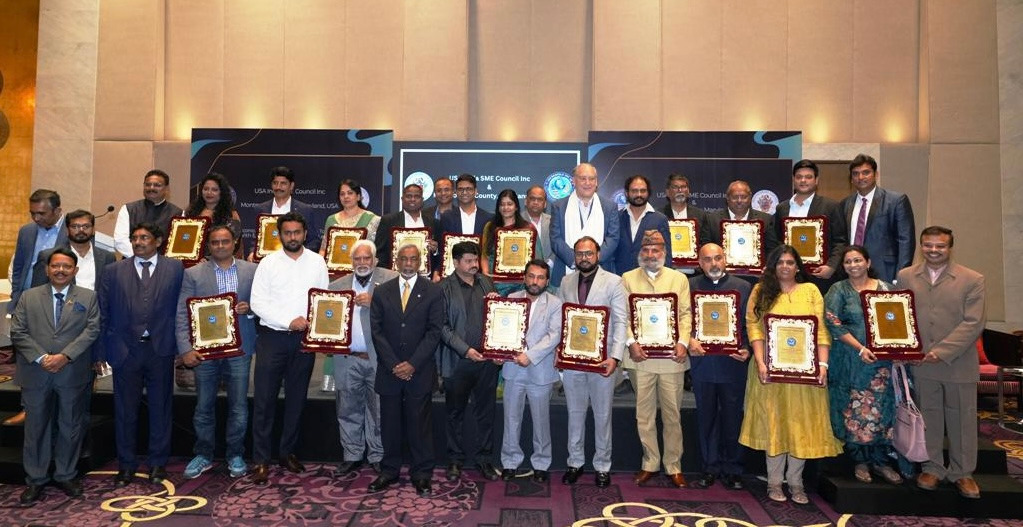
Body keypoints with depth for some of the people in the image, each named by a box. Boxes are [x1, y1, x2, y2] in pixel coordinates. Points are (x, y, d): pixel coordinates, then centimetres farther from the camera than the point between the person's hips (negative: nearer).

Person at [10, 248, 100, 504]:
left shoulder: (88, 297, 4)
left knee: (70, 427, 9)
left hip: (73, 374, -1)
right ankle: (35, 479, 22)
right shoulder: (29, 297, 7)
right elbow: (18, 332, 0)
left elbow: (92, 330, -6)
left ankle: (66, 476, 23)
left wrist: (65, 356, -17)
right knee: (36, 428, 10)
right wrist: (41, 358, -13)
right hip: (35, 374, 1)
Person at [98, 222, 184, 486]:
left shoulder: (175, 269, 2)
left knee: (160, 408, 9)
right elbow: (103, 313, 5)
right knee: (125, 410, 9)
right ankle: (126, 464, 24)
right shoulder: (114, 271, 5)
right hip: (125, 349, 1)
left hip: (161, 349, -1)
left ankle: (158, 463, 23)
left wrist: (181, 345, -4)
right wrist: (101, 352, 1)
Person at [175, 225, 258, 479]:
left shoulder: (251, 270, 5)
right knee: (204, 407, 9)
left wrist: (249, 309, -13)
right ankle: (203, 455, 26)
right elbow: (183, 313, -1)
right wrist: (185, 348, -11)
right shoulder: (193, 274, 3)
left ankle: (236, 455, 22)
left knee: (239, 406, 6)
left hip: (239, 348, 0)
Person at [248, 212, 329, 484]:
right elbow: (257, 302, -6)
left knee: (297, 399, 11)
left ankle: (287, 452, 25)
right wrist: (289, 321, -14)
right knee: (264, 400, -1)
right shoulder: (268, 263, 0)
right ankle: (261, 460, 8)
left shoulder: (317, 262, 5)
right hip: (272, 337, -2)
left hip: (305, 338, 2)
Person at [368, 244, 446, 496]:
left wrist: (413, 364, -12)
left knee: (420, 424, 4)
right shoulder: (382, 292, 7)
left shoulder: (433, 291, 0)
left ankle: (421, 474, 16)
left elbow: (434, 331, -5)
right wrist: (393, 365, -8)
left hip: (420, 371, -2)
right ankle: (389, 471, 24)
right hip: (389, 371, 2)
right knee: (390, 424, 9)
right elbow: (377, 331, 2)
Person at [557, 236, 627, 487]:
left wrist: (615, 357, -16)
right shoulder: (566, 282, 9)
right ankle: (575, 462, 27)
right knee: (575, 414, 14)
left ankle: (602, 466, 22)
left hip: (601, 359, -3)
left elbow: (620, 322, -7)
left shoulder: (613, 281, -3)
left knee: (602, 415, 8)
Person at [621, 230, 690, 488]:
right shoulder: (628, 279, 9)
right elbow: (623, 315, 4)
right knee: (644, 413, 6)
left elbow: (686, 314, 6)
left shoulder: (679, 279, 12)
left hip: (671, 355, 0)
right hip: (640, 355, 0)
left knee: (672, 413, 5)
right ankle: (650, 463, 19)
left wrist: (683, 342, -9)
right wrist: (631, 342, -10)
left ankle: (673, 466, 17)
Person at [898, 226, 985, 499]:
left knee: (962, 420, 9)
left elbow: (973, 323, -9)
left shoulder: (972, 280, -2)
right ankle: (933, 468, 25)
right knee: (928, 418, 11)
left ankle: (962, 473, 25)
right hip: (920, 363, 1)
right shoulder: (905, 277, 5)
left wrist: (942, 351, -17)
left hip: (959, 364, -1)